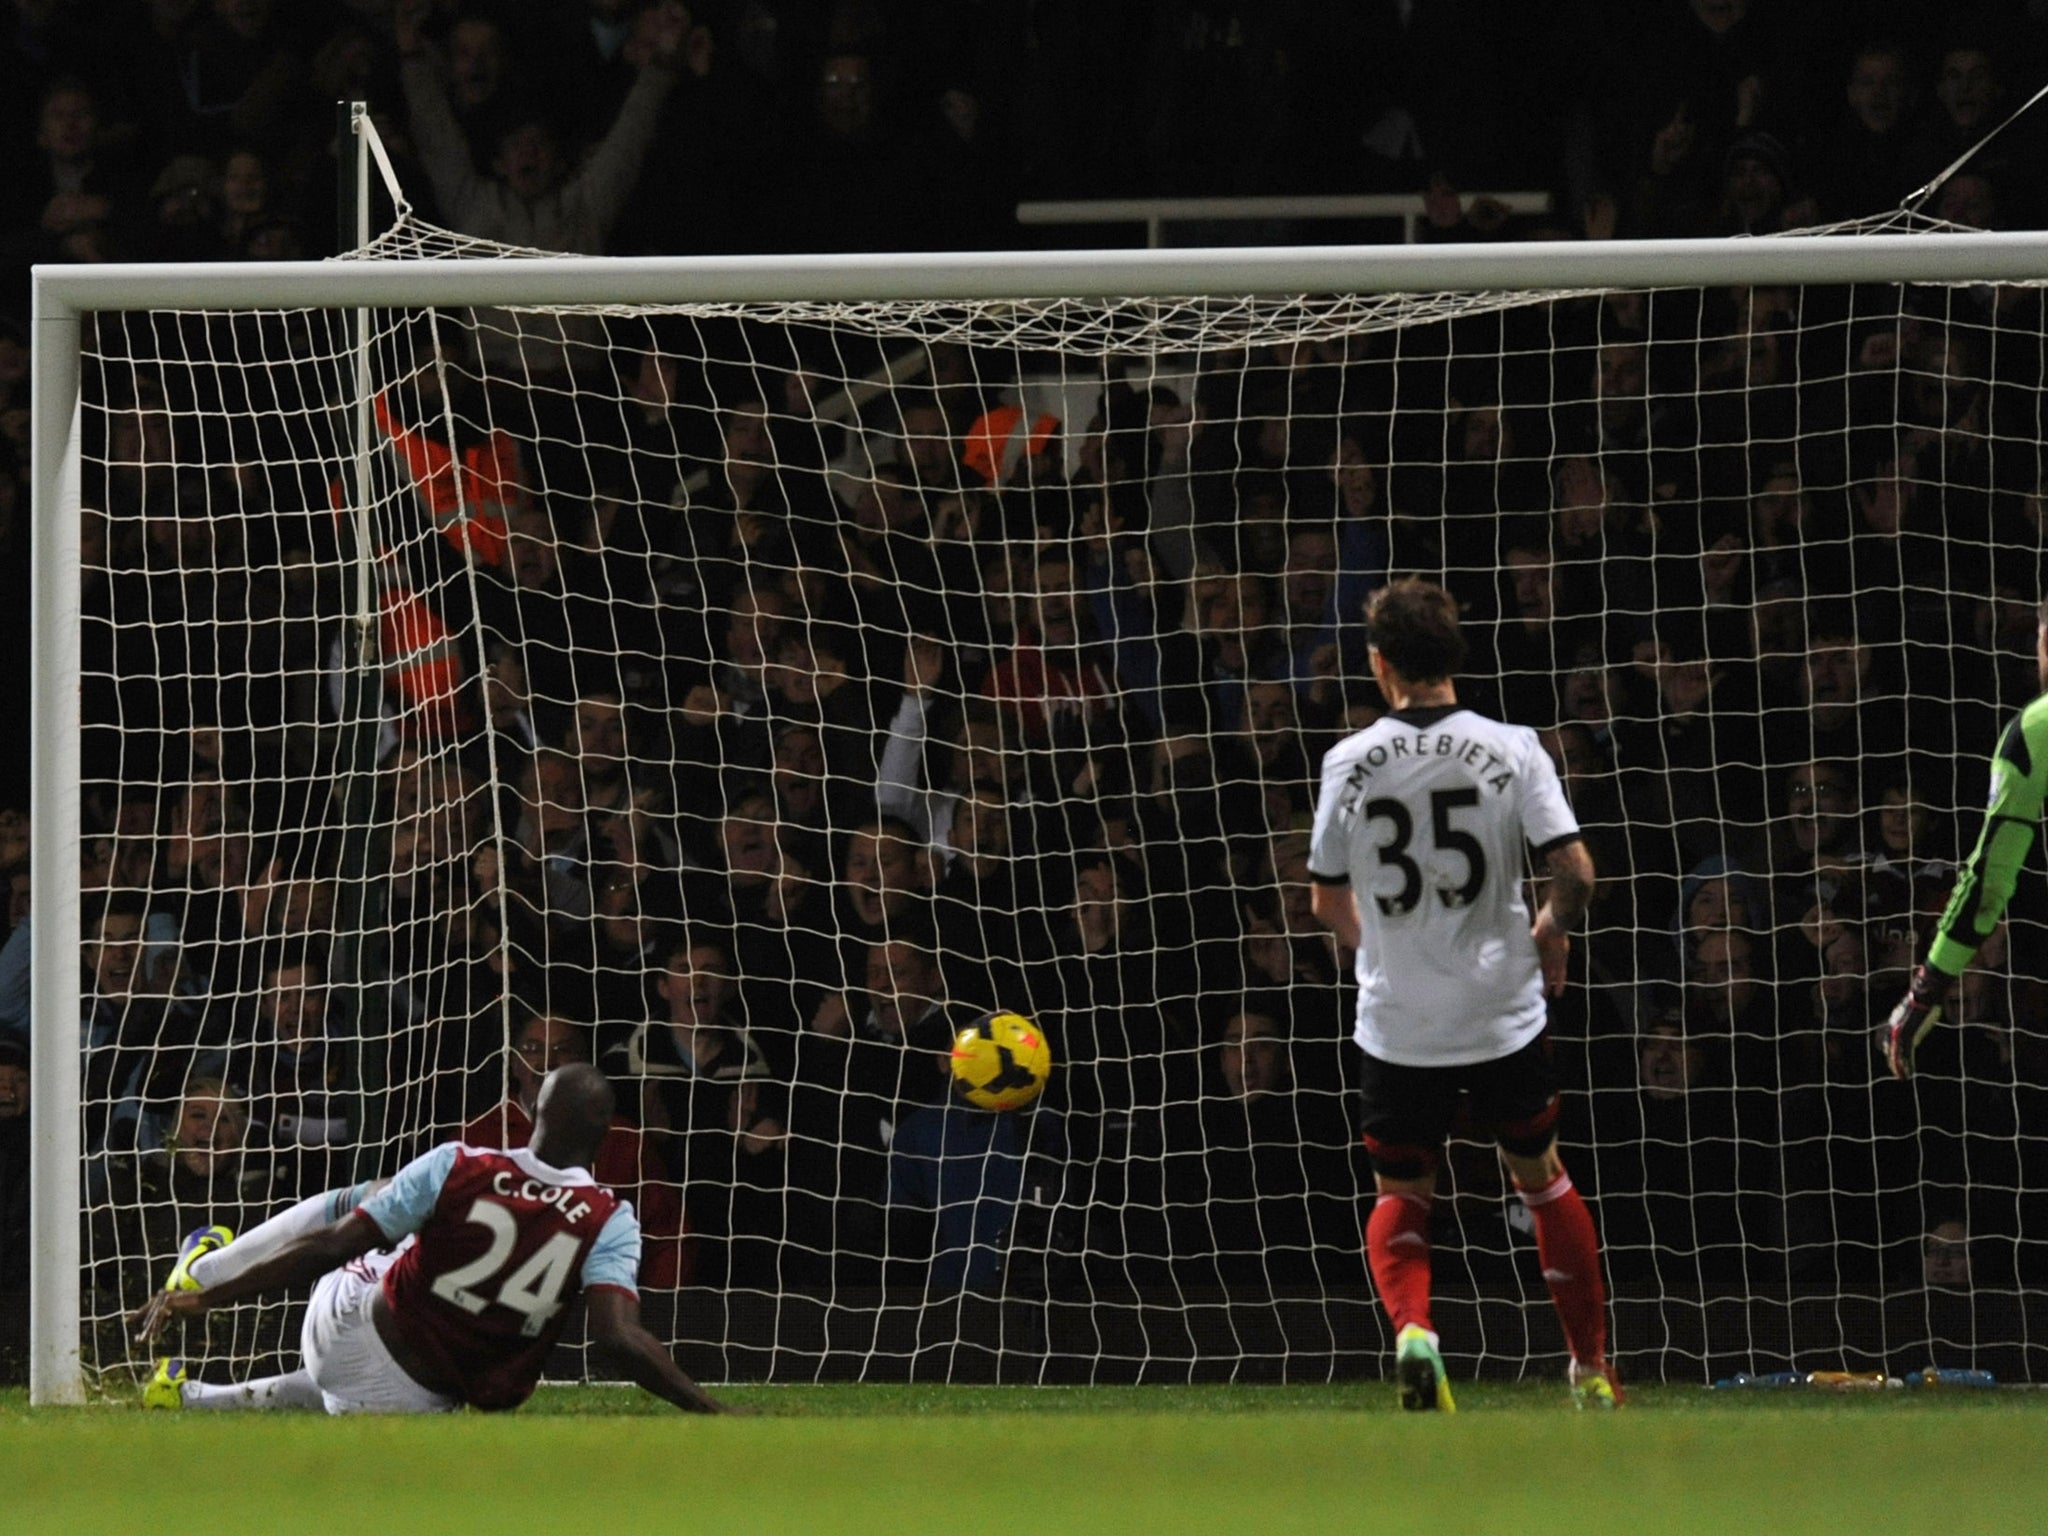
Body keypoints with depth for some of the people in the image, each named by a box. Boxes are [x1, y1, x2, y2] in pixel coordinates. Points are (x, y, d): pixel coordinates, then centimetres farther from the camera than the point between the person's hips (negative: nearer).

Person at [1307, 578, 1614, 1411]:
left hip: (1397, 1021, 0)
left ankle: (1411, 1327, -14)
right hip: (1502, 1013, 0)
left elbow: (1329, 900, 6)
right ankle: (1591, 1366, 22)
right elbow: (1574, 870, -12)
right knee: (1541, 1177, 20)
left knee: (1400, 1196, 15)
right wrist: (1550, 929, 10)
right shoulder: (1510, 749, -6)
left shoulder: (1348, 763, -4)